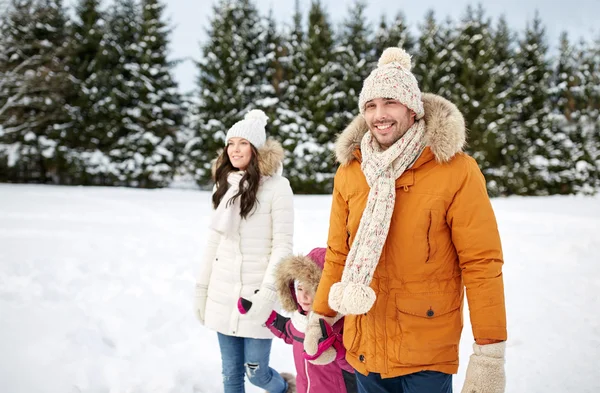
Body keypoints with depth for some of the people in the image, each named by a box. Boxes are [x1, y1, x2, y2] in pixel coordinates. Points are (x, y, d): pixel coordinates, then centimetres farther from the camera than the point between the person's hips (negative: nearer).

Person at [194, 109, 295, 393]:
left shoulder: (277, 186, -7)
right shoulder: (224, 185, 11)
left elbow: (283, 245, -10)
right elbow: (213, 241, 14)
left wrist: (267, 293, -17)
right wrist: (202, 288, 13)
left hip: (256, 294, -5)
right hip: (223, 294, 5)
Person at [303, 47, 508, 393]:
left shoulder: (456, 171, -11)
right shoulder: (350, 171, 2)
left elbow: (482, 263, -12)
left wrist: (491, 351, -13)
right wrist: (320, 316, 13)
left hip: (429, 353, -4)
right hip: (364, 349, 4)